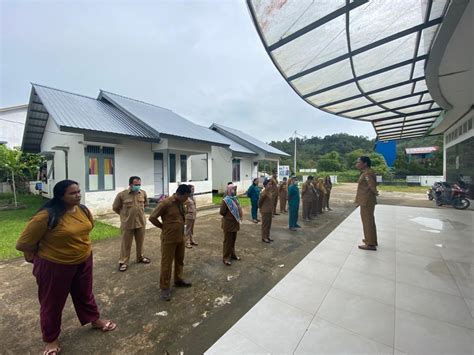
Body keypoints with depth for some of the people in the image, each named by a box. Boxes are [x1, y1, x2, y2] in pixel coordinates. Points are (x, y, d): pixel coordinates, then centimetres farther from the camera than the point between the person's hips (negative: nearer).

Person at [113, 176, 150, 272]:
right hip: (127, 224, -3)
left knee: (140, 242, 19)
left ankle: (140, 257, 38)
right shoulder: (121, 194, -13)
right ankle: (123, 262, 27)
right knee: (126, 244, 10)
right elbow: (115, 208, 0)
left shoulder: (143, 193, -3)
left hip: (141, 222, 3)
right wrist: (125, 214, 5)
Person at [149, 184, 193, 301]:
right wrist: (164, 227, -7)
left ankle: (178, 280, 40)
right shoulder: (165, 203, -20)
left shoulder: (181, 203, 3)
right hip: (169, 239, -7)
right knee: (166, 263, 7)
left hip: (181, 237, 7)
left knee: (180, 260, 20)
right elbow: (152, 218, -16)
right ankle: (165, 288, 23)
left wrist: (181, 230, 10)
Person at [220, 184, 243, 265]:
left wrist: (238, 218, 6)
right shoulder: (225, 200, -19)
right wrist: (228, 217, -4)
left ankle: (232, 254, 36)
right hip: (228, 224, -8)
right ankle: (225, 258, 16)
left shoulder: (235, 198, 6)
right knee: (228, 241, 3)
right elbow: (222, 212, -18)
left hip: (235, 223, 8)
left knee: (233, 240, 20)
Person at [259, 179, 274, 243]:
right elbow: (260, 202, -15)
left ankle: (267, 236, 28)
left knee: (269, 224, 16)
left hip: (270, 211, 8)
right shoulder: (264, 193, -20)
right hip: (265, 211, -8)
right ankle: (264, 238, 14)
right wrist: (261, 208, -3)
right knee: (265, 225, 3)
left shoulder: (270, 192, 7)